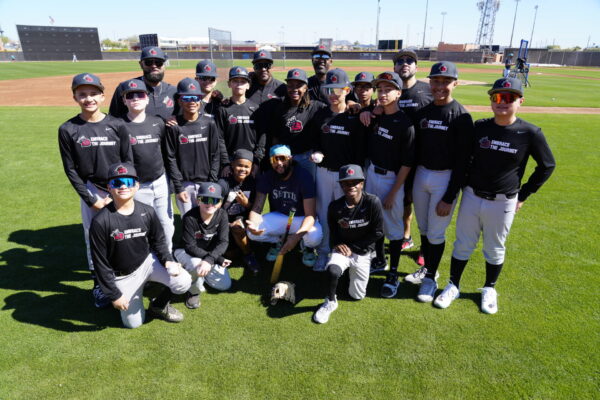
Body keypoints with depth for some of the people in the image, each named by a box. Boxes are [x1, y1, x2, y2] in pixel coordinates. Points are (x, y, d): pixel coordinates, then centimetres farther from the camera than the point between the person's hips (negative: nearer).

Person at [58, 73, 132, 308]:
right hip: (91, 192, 0)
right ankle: (99, 284, 22)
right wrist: (91, 199, -6)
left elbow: (128, 163, -1)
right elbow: (71, 169, -1)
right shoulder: (68, 130, -3)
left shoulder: (116, 126, -4)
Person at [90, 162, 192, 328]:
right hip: (122, 276, -2)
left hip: (148, 261, 2)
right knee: (134, 322, 3)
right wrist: (114, 294, -11)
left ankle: (158, 305, 11)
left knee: (183, 281, -21)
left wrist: (167, 260, -16)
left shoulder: (147, 212, -11)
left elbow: (158, 241, 4)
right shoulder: (100, 221, -20)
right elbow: (100, 262, -13)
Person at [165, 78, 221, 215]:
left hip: (205, 182, 1)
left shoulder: (209, 123, 1)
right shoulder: (174, 126, -3)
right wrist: (178, 187, -7)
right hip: (183, 183, -1)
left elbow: (215, 155, 2)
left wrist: (212, 183, -3)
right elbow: (171, 159, -2)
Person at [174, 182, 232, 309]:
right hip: (186, 252, -4)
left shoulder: (222, 215, -18)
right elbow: (190, 247, -26)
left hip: (211, 254, 4)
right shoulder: (190, 217, -28)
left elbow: (223, 242, -22)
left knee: (225, 285, -3)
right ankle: (193, 290, -4)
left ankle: (199, 272, 23)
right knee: (197, 265, -38)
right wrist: (218, 259, -33)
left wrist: (209, 259, -41)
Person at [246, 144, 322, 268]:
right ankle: (278, 241, 10)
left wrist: (297, 235, -45)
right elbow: (257, 208, -15)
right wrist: (253, 223, -40)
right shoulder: (266, 178, -12)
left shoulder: (304, 177, -22)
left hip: (300, 218, -3)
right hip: (278, 217, 3)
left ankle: (307, 246, 5)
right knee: (252, 232, -23)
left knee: (315, 235, -35)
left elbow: (310, 215, -26)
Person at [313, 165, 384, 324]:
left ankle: (353, 271, 35)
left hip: (363, 252, 0)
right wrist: (337, 243, -11)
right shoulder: (335, 206, -11)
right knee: (333, 270, -33)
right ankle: (330, 302, -5)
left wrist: (353, 247, -11)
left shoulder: (372, 202, -18)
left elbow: (378, 232, -12)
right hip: (342, 249, 0)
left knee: (357, 296, 5)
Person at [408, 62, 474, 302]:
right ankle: (427, 269, 36)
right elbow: (414, 150, 10)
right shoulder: (422, 113, 5)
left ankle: (431, 278, 22)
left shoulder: (461, 117, -12)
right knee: (423, 229, 16)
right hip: (421, 175, 5)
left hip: (445, 179, -5)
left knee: (436, 233, 4)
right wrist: (409, 184, 9)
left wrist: (449, 198, -16)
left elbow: (462, 161, -14)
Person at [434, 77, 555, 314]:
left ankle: (489, 289, 36)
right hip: (471, 197, 2)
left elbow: (547, 166, 2)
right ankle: (453, 286, 29)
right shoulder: (479, 127, -4)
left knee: (495, 249, 15)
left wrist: (523, 195, 1)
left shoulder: (530, 133, -10)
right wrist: (465, 185, 6)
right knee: (462, 245, 11)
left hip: (503, 203, -1)